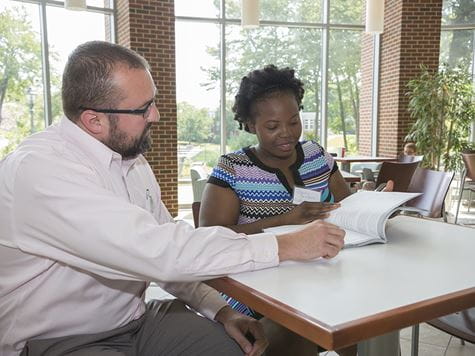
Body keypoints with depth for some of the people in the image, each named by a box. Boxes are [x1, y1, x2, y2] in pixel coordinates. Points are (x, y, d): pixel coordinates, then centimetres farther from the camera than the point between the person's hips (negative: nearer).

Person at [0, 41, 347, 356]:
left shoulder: (129, 156, 2)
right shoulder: (38, 170, -24)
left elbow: (167, 252, 5)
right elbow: (159, 252, -33)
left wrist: (221, 309, -9)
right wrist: (286, 246, -27)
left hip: (136, 319, 7)